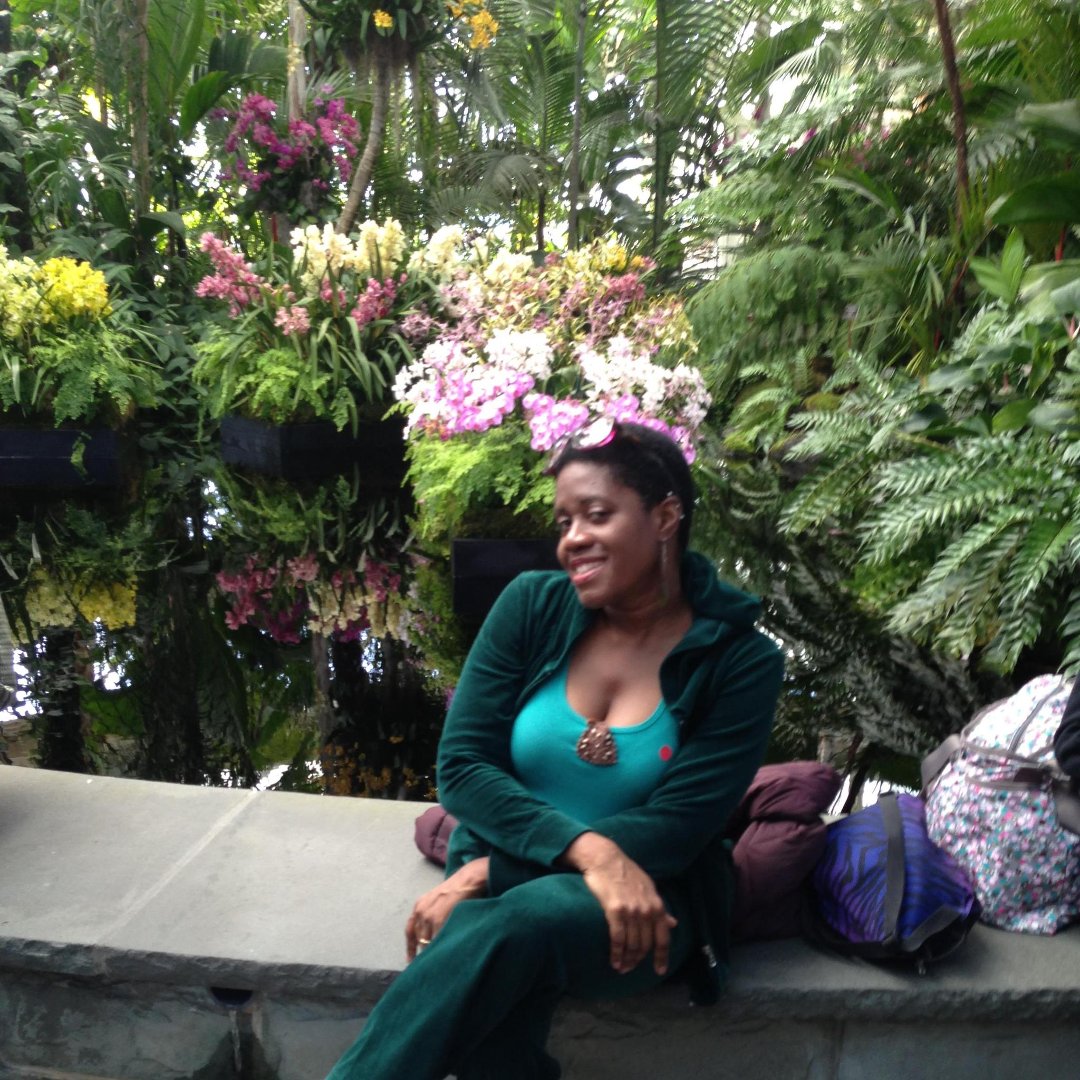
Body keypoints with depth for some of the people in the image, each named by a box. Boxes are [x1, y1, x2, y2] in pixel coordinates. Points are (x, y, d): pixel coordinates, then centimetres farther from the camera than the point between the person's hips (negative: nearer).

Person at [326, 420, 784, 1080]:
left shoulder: (742, 660, -8)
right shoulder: (532, 606, -2)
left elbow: (673, 829, -13)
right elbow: (462, 766, -6)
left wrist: (488, 874, -20)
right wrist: (589, 849, -23)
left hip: (647, 899, -1)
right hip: (506, 879, 2)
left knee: (524, 924, -36)